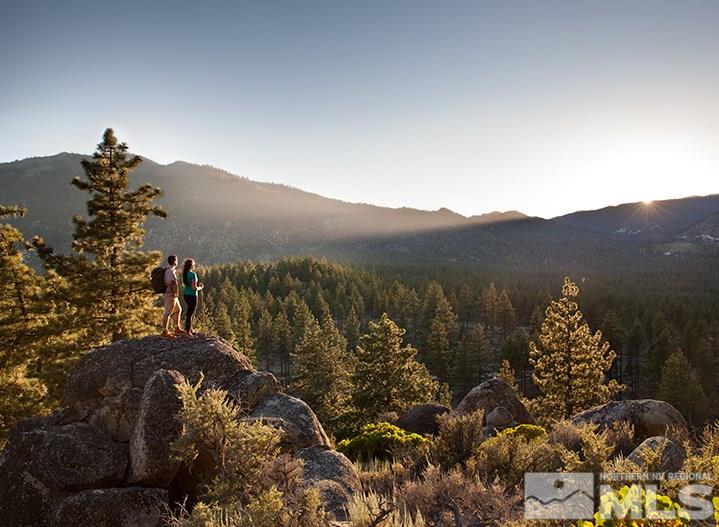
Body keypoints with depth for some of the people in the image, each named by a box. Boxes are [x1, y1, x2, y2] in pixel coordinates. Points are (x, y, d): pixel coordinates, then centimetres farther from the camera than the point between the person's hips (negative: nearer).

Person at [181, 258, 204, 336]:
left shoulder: (184, 273, 5)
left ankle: (190, 328, 32)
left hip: (185, 294, 8)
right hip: (192, 296, -8)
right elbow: (194, 288, -22)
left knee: (189, 311, 22)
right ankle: (188, 331, 9)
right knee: (190, 313, 2)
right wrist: (200, 288, -1)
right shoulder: (193, 274, -19)